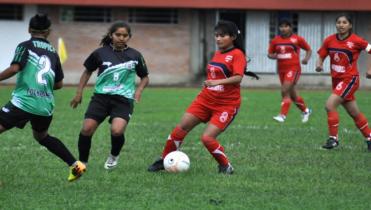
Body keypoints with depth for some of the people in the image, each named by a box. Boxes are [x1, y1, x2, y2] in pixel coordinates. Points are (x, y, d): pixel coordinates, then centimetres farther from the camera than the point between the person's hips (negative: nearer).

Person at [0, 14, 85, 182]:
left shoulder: (25, 46, -1)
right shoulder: (52, 52, 15)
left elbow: (14, 68, -16)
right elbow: (59, 84, 18)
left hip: (23, 101, -6)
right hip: (46, 106, 6)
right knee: (42, 136, 31)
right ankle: (75, 165, 30)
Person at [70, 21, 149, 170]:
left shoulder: (135, 56, 3)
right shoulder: (101, 53, 2)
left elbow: (144, 77, 17)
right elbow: (88, 71, 17)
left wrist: (139, 90, -2)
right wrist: (79, 92, 13)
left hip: (123, 99, -1)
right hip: (101, 96, 1)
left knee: (117, 131, -24)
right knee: (86, 129, -14)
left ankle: (114, 156, 9)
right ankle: (82, 162, 9)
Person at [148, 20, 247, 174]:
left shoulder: (237, 54, -12)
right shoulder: (217, 54, 12)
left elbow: (238, 78, -26)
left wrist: (217, 82, -37)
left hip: (226, 105, -7)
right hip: (205, 99, 7)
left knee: (207, 138, -19)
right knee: (181, 128, -2)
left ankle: (226, 167, 1)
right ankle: (164, 160, 12)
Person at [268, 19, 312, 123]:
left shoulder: (297, 39, -4)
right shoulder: (275, 40, 7)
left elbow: (308, 49, 6)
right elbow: (270, 54, 13)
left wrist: (306, 58, -12)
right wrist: (274, 56, -10)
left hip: (293, 68, -5)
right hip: (281, 69, 5)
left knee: (285, 91, -21)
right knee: (292, 94, 13)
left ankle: (282, 115, -20)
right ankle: (305, 110, 35)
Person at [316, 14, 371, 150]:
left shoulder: (356, 41, -13)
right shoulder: (329, 40, 0)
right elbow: (321, 56, 8)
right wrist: (319, 65, -13)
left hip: (349, 79, -6)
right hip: (336, 79, 6)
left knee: (330, 105, -19)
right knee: (354, 113, 14)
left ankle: (333, 138, -8)